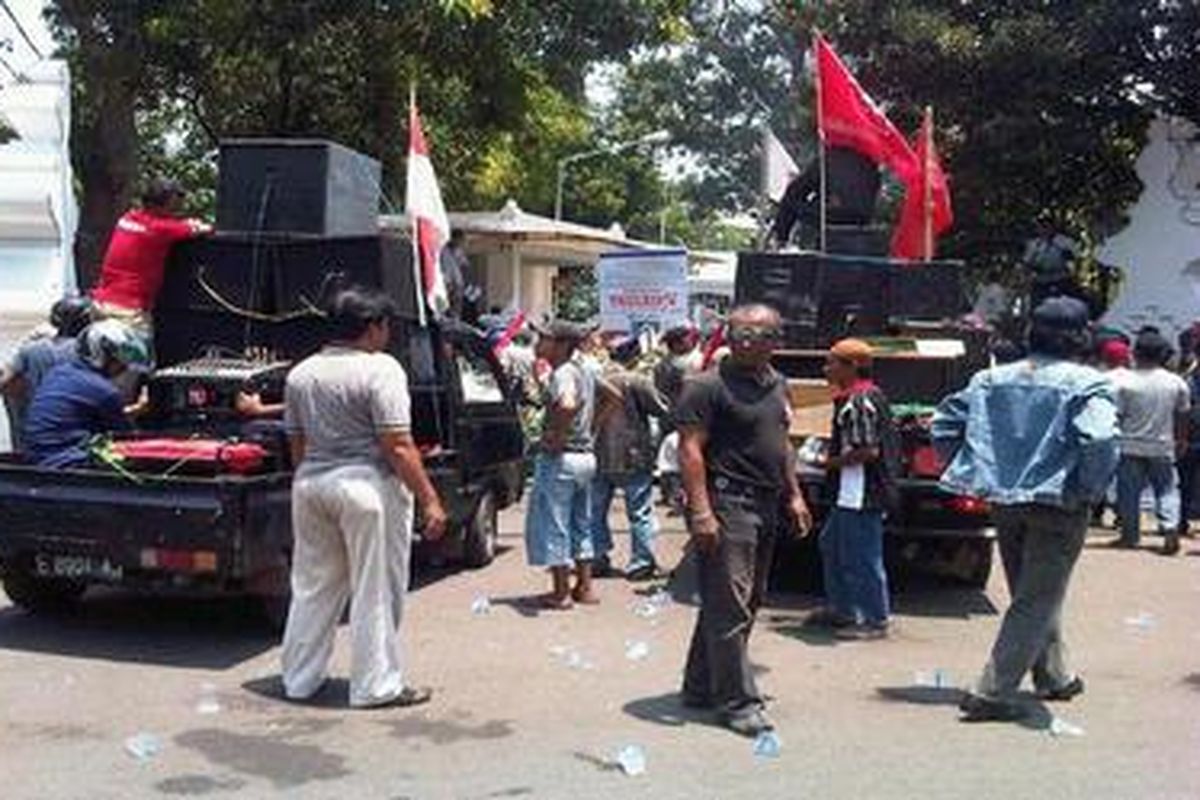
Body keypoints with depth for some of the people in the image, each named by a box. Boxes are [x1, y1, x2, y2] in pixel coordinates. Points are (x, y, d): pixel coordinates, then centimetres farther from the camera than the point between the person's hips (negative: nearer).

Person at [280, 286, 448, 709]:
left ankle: (299, 678, 24)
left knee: (313, 585, 16)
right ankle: (376, 685, 9)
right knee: (376, 589, 3)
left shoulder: (301, 373, 9)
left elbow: (296, 444, 14)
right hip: (367, 484, -7)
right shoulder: (380, 369, -13)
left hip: (310, 484, 7)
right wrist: (429, 500, -14)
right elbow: (398, 447, -17)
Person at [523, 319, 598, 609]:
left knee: (554, 525, 1)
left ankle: (561, 593, 6)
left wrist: (556, 437, -25)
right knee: (581, 525, 17)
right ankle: (585, 587, 23)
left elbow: (567, 405, -38)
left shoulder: (562, 374, -17)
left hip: (559, 458, -9)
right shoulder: (584, 371, 11)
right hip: (586, 456, 9)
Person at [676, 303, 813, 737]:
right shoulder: (709, 386, -11)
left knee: (747, 603, 14)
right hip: (727, 504, -9)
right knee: (729, 607, -7)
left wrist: (793, 495, 19)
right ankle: (737, 702, -1)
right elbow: (690, 448, -16)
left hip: (765, 507, 9)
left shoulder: (777, 385, 16)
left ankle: (702, 687, 25)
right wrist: (700, 511, -22)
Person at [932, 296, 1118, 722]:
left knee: (1034, 594, 23)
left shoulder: (995, 378, 5)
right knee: (1036, 602, 2)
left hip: (1004, 503, 6)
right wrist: (1090, 492, -12)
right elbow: (1100, 442, -26)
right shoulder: (1087, 384, -11)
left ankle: (1055, 677, 39)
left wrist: (971, 473, 11)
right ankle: (991, 694, -2)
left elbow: (945, 420, 5)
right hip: (1057, 505, -6)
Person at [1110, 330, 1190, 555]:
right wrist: (1181, 440, 21)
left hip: (1130, 447, -2)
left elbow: (1116, 415, -10)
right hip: (1163, 447, 2)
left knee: (1129, 491, 7)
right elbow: (1182, 415, 8)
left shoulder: (1123, 380, -13)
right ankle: (1170, 528, -6)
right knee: (1167, 488, 10)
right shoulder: (1176, 382, -2)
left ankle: (1130, 535, 12)